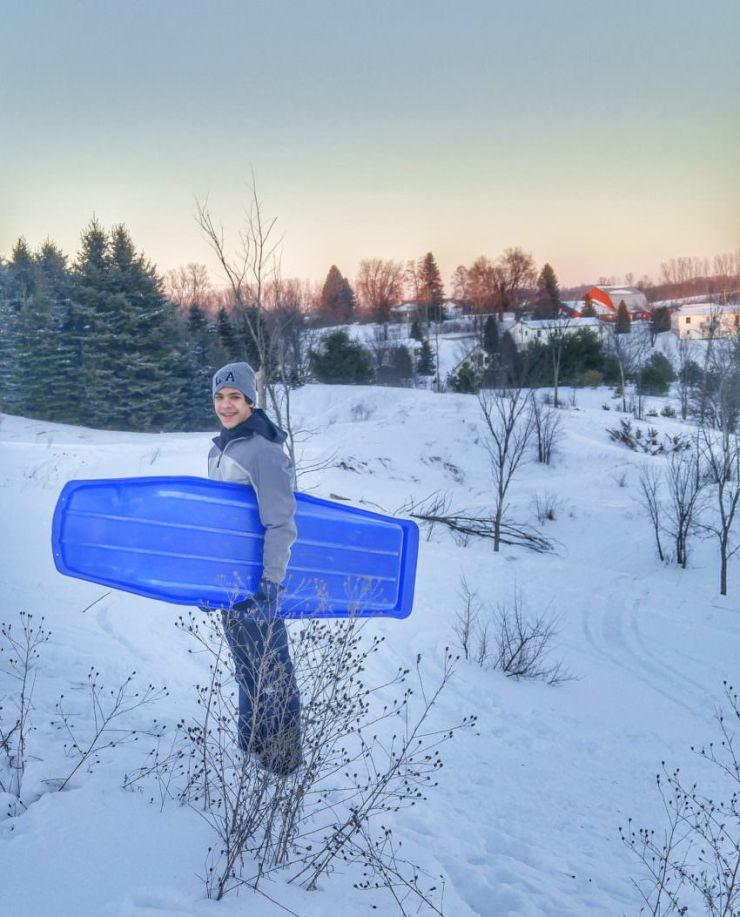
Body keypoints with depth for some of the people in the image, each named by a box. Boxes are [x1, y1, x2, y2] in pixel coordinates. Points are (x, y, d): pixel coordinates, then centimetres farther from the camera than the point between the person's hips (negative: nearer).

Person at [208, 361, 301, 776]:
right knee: (246, 668, 21)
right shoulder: (219, 450, 8)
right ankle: (252, 744, 36)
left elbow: (281, 525, -21)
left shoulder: (264, 451, -18)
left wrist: (270, 585, -24)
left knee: (273, 670, 2)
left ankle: (283, 758, 16)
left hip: (257, 582, -8)